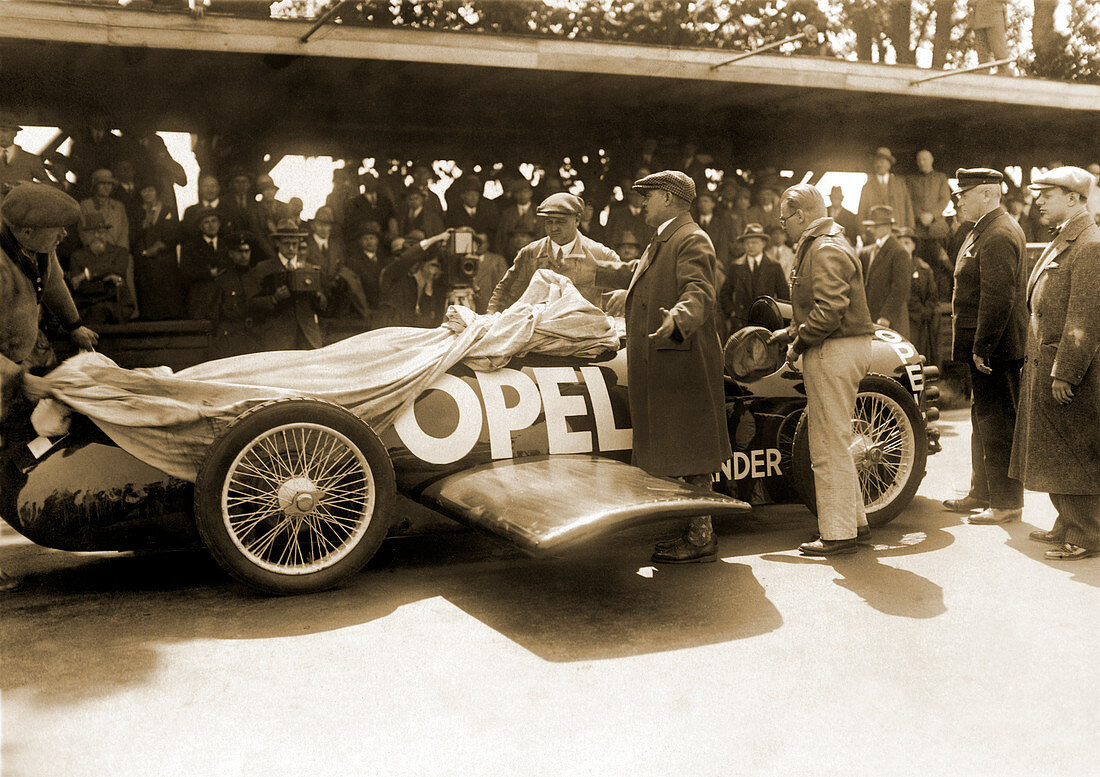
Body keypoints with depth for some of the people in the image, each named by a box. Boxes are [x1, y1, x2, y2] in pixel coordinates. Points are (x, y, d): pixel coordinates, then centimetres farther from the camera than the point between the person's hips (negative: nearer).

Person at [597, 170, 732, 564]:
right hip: (660, 366, 10)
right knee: (679, 454, 15)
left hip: (682, 364, -10)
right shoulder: (662, 241, 20)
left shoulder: (692, 240, -12)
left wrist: (677, 319, -49)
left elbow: (699, 293, -28)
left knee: (691, 456, -5)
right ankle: (692, 531, 24)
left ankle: (701, 539, 3)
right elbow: (637, 273, 38)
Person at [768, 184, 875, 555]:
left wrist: (799, 343, -13)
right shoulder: (821, 244, 19)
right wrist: (792, 331, 16)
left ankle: (838, 533, 1)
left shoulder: (825, 250, -15)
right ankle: (854, 520, 26)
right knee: (834, 442, 17)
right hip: (844, 348, 11)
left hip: (834, 352, -11)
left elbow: (829, 309, -24)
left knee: (830, 447, -5)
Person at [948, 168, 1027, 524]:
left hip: (994, 348, -11)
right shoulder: (987, 230, 16)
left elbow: (997, 299, -25)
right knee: (985, 421, 20)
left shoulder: (998, 237, -19)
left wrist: (982, 348, -24)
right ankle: (982, 492, 32)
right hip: (986, 347, 11)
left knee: (997, 426, -4)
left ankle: (1006, 503, 5)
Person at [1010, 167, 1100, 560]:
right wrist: (1035, 360, 14)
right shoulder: (1062, 241, 16)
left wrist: (1064, 373, -22)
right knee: (1056, 454, 16)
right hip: (1044, 364, 10)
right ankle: (1068, 525, 28)